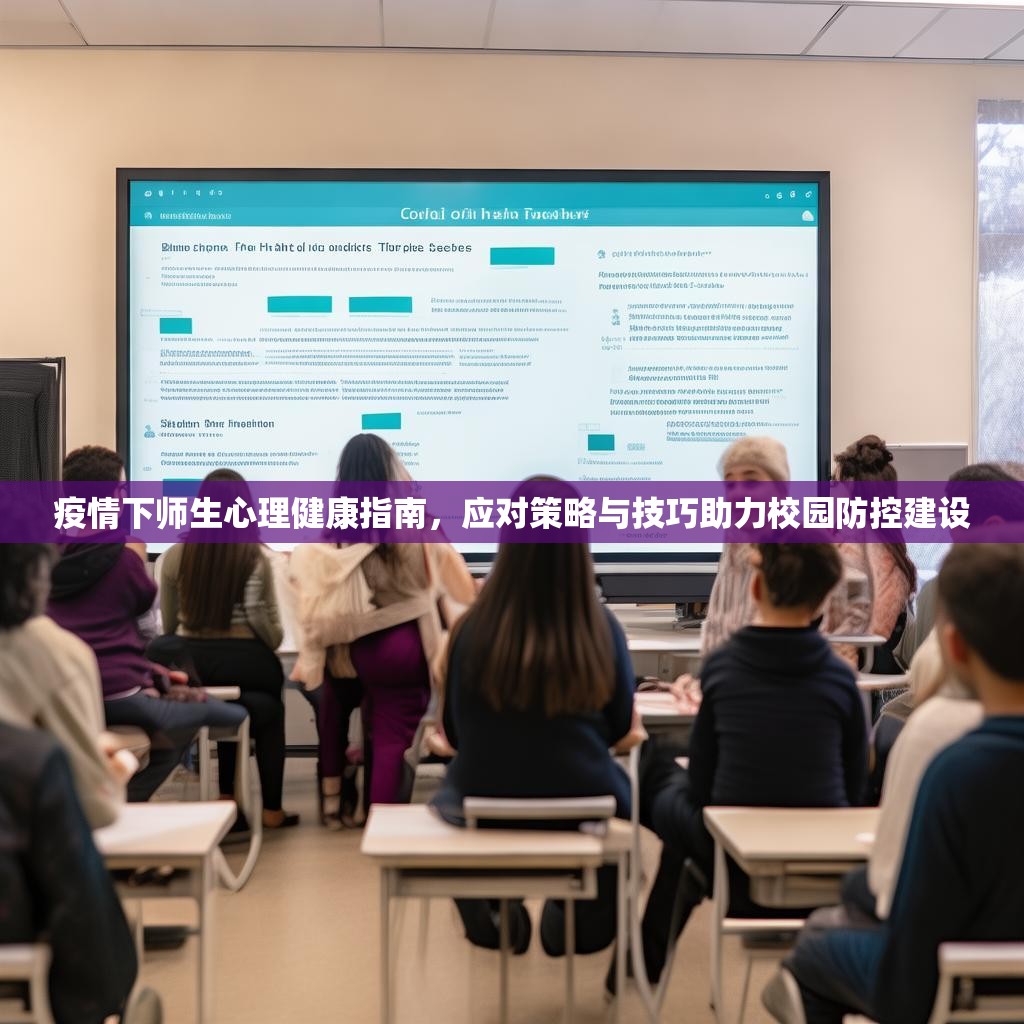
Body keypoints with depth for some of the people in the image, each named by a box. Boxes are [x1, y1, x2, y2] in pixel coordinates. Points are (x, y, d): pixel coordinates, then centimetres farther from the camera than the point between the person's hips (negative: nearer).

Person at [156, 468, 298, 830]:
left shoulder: (175, 555, 0)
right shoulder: (256, 558, -7)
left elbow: (169, 626, 7)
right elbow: (273, 633, -4)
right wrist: (270, 643, 18)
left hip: (190, 662, 3)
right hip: (243, 662, -3)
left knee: (233, 704, 29)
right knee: (270, 706, 24)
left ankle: (227, 796, 22)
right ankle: (271, 809, 21)